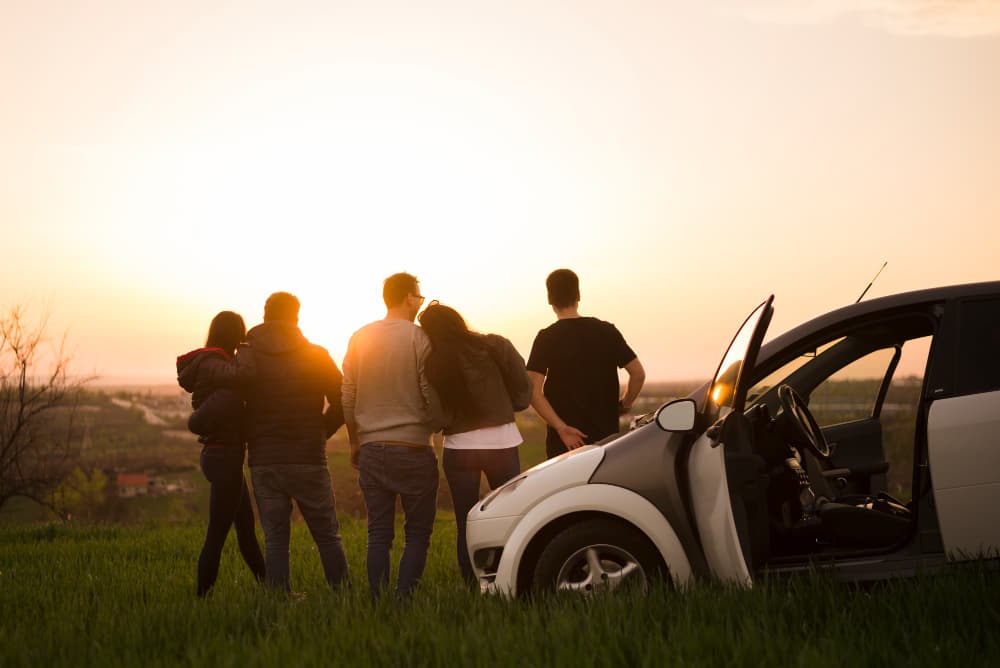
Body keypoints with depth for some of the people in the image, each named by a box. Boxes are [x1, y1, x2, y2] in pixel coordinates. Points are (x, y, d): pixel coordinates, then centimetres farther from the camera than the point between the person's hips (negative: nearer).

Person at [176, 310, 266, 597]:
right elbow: (239, 375, -36)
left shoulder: (212, 363, 14)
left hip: (219, 454, 10)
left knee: (246, 528, 19)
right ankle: (202, 596, -1)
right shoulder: (211, 365, -15)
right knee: (217, 535, -5)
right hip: (225, 456, -10)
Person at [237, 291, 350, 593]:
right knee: (328, 537, 8)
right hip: (309, 460, 0)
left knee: (275, 540, 6)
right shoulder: (317, 356, 0)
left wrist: (254, 438, 11)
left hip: (264, 463, 1)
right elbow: (342, 404, -1)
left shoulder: (247, 358, 1)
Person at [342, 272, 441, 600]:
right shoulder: (419, 338, -8)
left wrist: (354, 442, 19)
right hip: (413, 449, -4)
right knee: (417, 534, 3)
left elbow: (348, 398, 9)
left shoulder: (359, 339, 6)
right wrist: (432, 426, 11)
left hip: (372, 450, 5)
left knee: (378, 535, 9)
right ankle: (404, 601, -7)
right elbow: (433, 397, -9)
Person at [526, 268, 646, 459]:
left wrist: (561, 428, -16)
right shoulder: (607, 331, 1)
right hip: (606, 435, 2)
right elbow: (638, 373, -1)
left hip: (563, 442, -2)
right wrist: (624, 404, 14)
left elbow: (534, 392, -16)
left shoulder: (546, 338, -6)